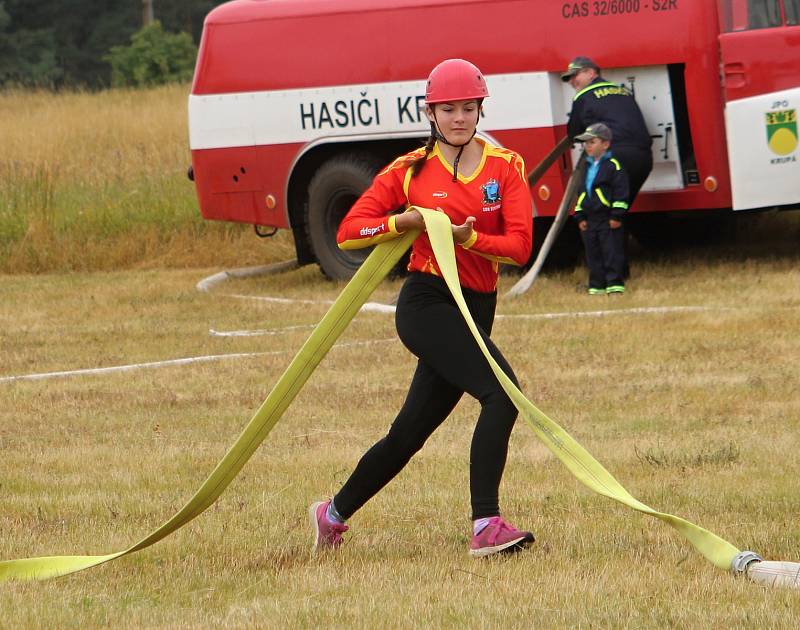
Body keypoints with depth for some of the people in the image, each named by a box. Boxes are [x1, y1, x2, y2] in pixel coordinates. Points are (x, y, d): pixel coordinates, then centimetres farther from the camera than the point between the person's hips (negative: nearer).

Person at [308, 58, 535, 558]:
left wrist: (465, 237, -20)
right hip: (428, 304, -4)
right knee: (501, 392, -25)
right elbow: (348, 233, 1)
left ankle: (333, 515, 31)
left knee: (410, 432, 12)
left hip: (476, 309, 4)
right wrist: (406, 222, -14)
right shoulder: (410, 171, 2)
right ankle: (486, 526, -27)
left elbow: (520, 246, -5)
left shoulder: (506, 166, 6)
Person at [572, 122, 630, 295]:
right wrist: (580, 217, 13)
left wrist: (617, 216, -15)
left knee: (612, 253, -5)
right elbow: (581, 193, 20)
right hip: (590, 220, 7)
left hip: (608, 221, -7)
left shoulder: (613, 166, -8)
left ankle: (615, 285, -3)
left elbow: (621, 193, -11)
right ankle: (596, 287, 13)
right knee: (593, 256, 8)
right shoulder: (586, 167, 14)